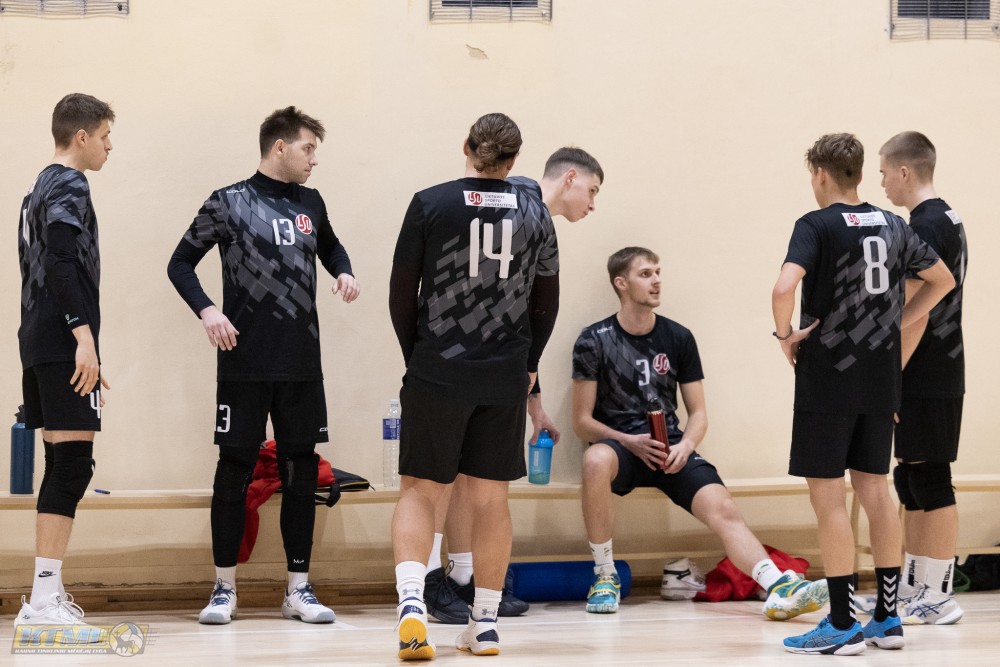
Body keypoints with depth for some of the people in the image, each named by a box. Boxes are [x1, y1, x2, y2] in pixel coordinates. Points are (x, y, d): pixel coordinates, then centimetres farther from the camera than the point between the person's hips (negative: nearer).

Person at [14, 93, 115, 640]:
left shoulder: (39, 190, 20)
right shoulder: (69, 187, -9)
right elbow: (61, 263, -21)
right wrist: (83, 334, -25)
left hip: (40, 344, 10)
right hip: (63, 344, -10)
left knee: (60, 464, 12)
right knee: (72, 465, -12)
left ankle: (48, 593, 14)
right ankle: (44, 601, -18)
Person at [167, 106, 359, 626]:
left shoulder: (310, 204, 11)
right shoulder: (228, 203, -2)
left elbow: (329, 247, 30)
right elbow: (181, 263, 1)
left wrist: (344, 271, 8)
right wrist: (206, 309, -15)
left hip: (303, 367, 4)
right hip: (245, 364, -4)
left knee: (301, 472, 5)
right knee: (235, 470, 0)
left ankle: (298, 589, 12)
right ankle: (224, 589, 10)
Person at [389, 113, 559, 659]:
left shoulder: (430, 204, -3)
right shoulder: (532, 211, 4)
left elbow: (401, 294, 0)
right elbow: (546, 300, 11)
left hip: (436, 373, -2)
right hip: (505, 379, 2)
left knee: (420, 490, 5)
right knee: (490, 496, 10)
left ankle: (411, 599, -16)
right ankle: (485, 624, 13)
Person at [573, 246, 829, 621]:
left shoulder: (678, 338, 8)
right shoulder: (594, 341, -1)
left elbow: (698, 413, 11)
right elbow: (582, 421, -2)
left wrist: (685, 446, -11)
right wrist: (630, 442, -18)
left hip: (670, 449, 3)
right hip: (619, 443, -3)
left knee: (722, 508, -22)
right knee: (595, 460, -38)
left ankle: (780, 590, -39)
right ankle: (604, 577, -22)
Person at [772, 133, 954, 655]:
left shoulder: (817, 226, -11)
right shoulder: (892, 226, 9)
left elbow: (784, 287, -27)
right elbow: (942, 280, 20)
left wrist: (786, 334, -11)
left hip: (827, 381, -6)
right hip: (880, 379, 6)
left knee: (827, 496, -1)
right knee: (874, 489, 14)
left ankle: (841, 625, -1)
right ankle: (887, 618, 17)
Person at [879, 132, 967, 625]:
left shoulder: (926, 227, -16)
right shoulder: (947, 220, 16)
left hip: (926, 378, -10)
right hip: (936, 375, 10)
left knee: (929, 483, -5)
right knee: (912, 483, 14)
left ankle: (939, 598, -1)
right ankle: (911, 588, 20)